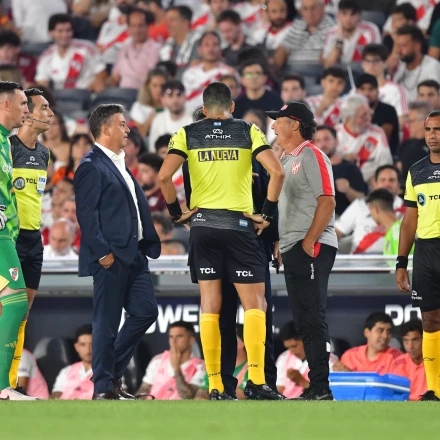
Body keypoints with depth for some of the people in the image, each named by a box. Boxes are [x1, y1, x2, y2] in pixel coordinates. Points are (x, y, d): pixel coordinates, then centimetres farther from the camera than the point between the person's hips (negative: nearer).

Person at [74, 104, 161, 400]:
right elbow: (86, 213, -16)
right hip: (111, 257, -9)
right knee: (107, 322, -4)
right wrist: (102, 253, -20)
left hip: (133, 254, 9)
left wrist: (149, 244, 15)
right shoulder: (92, 166, -10)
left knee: (146, 311, 8)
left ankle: (113, 372, 19)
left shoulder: (119, 165, 19)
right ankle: (103, 388, 2)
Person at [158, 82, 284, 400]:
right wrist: (268, 214, -2)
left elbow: (164, 176, -9)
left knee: (210, 306, 5)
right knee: (254, 303, 0)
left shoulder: (187, 134, 5)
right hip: (240, 224, -2)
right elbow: (277, 172, -10)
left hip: (203, 225, 2)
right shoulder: (248, 132, 2)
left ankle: (216, 386, 2)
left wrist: (176, 213, 3)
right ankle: (256, 381, -12)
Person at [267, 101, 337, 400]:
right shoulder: (287, 159, 19)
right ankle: (315, 387, 13)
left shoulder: (312, 156, -8)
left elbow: (327, 201, -16)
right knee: (304, 320, 10)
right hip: (292, 249, 10)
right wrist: (281, 244, 17)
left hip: (312, 249, -10)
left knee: (312, 317, -11)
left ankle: (320, 388, -11)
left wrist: (309, 241, -20)